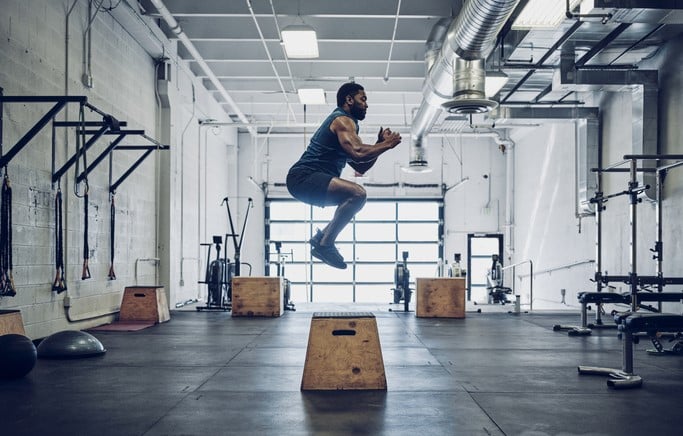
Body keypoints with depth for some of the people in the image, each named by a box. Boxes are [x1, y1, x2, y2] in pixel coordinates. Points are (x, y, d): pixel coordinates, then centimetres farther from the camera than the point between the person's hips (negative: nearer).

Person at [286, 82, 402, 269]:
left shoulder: (342, 122, 27)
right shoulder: (343, 120, -6)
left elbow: (361, 167, 25)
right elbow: (358, 153, -24)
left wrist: (380, 144, 15)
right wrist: (387, 144, -10)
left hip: (305, 180, 11)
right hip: (304, 178, -11)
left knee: (355, 198, 26)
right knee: (358, 193, -28)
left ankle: (322, 237, 16)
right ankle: (325, 244, -21)